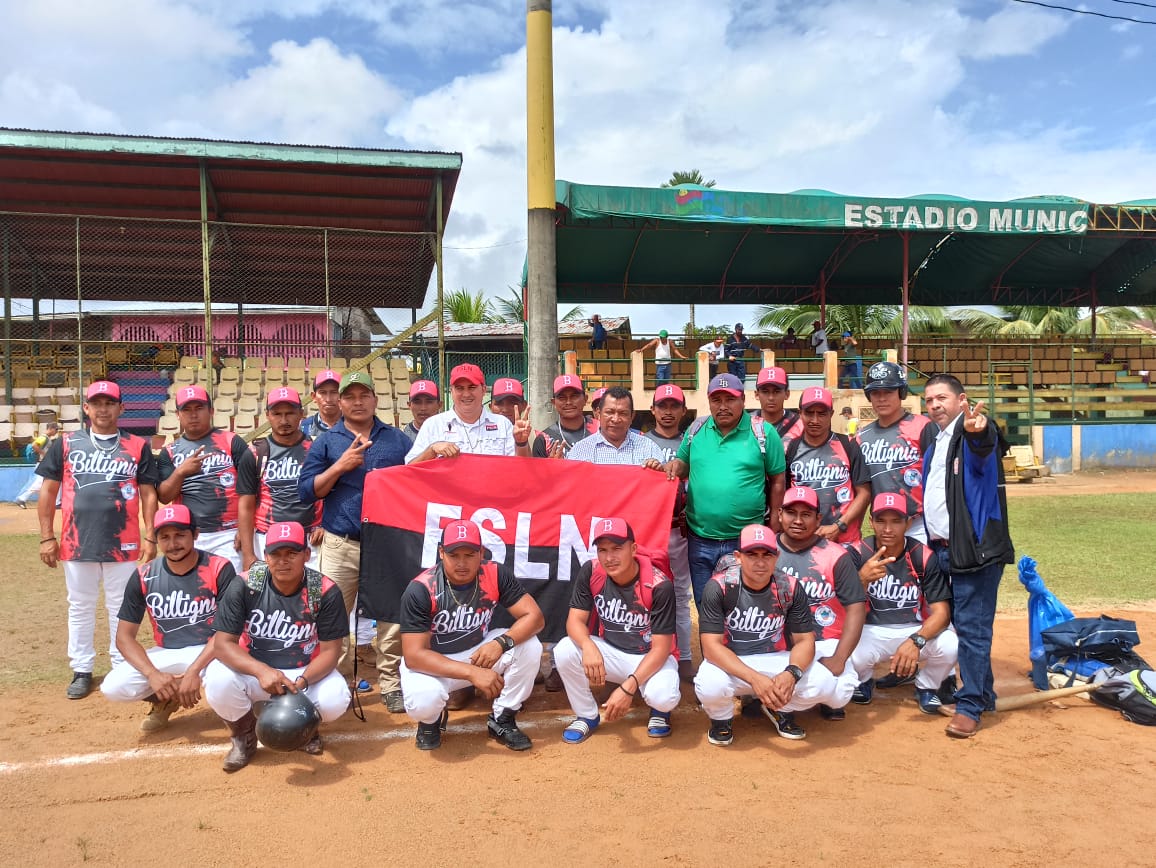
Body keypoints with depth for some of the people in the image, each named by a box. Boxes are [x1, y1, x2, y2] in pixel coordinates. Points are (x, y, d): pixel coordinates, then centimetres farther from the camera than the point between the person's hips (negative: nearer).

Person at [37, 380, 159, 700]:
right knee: (80, 608, 11)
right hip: (77, 542, 1)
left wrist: (150, 537, -3)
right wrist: (47, 537, 1)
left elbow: (149, 494, 2)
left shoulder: (138, 446, 2)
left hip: (123, 544, -1)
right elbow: (48, 491, 6)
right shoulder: (65, 444, 4)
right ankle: (82, 671, 23)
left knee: (121, 608, 8)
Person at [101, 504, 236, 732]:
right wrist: (152, 674, -19)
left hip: (210, 652, -4)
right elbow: (125, 636, -3)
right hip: (165, 654, 4)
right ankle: (165, 700, 13)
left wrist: (194, 671, -27)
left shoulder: (219, 569, -15)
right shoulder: (144, 576, -5)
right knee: (113, 687, -19)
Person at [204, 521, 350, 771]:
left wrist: (301, 682, -32)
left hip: (307, 672, 0)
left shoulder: (326, 592, -16)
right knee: (218, 680, -30)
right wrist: (262, 671, -34)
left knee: (335, 700, -29)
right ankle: (244, 734, 4)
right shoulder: (244, 586, -15)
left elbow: (330, 650, -13)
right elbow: (223, 643, -17)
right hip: (252, 669, 1)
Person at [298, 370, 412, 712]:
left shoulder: (397, 439, 11)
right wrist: (340, 466, -10)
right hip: (341, 545, 0)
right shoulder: (326, 442, 9)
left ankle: (392, 685, 15)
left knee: (393, 617, 3)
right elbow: (306, 491, 1)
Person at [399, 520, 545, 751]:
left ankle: (502, 721, 1)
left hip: (479, 651, 3)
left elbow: (534, 617, -18)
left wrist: (501, 643, -38)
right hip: (432, 663, -3)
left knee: (529, 646, -21)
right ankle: (432, 718, 7)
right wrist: (472, 673, -38)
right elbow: (413, 655, -29)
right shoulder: (420, 590, -26)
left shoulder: (496, 575, -17)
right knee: (422, 701, -34)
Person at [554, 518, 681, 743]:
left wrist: (628, 687, -34)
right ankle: (587, 716, 1)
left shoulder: (659, 585, -26)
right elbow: (575, 619, -14)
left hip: (651, 657, -3)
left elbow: (660, 648, -23)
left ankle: (659, 708, 7)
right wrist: (588, 646, -39)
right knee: (564, 651, -25)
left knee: (662, 697, -35)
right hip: (608, 651, 3)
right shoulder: (590, 572, -15)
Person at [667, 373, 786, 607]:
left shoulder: (763, 433, -5)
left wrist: (774, 528, -1)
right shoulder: (695, 431, 3)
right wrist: (675, 466, -7)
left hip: (747, 540, -3)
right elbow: (683, 465, 17)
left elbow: (777, 480, 0)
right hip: (700, 540, 3)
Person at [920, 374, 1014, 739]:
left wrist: (977, 430, -57)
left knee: (972, 627, -5)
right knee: (961, 623, 16)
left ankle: (970, 705, 3)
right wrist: (930, 538, 13)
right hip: (941, 548, 8)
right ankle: (982, 692, 30)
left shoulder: (975, 435, -9)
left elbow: (984, 447, -34)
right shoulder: (931, 438, 15)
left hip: (976, 547, -8)